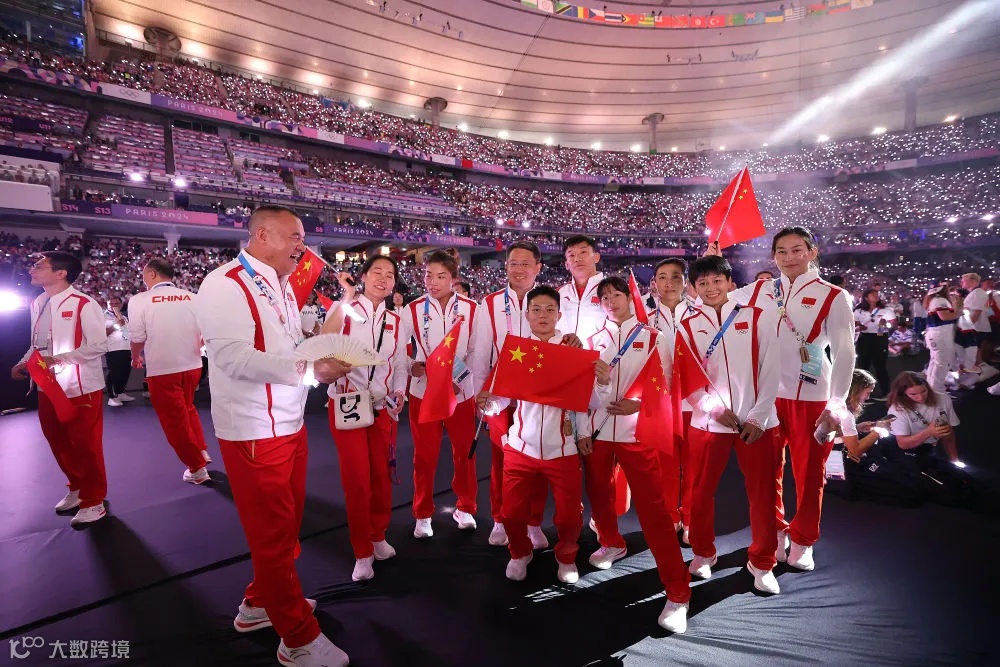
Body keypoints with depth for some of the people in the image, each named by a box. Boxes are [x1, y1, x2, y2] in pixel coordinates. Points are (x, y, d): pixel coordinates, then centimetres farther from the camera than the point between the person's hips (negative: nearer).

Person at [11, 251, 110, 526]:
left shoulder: (83, 305, -16)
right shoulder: (37, 304, 8)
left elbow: (99, 346, -19)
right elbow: (37, 343, 17)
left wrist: (57, 359, -24)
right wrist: (23, 363, 0)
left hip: (80, 387, -8)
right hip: (48, 387, 8)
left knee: (86, 445, 3)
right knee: (59, 443, 18)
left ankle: (93, 501, 17)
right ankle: (77, 488, 38)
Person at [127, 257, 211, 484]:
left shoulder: (140, 300, -10)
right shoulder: (192, 298, -1)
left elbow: (138, 339, -5)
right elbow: (204, 335, 5)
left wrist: (136, 358, 16)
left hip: (162, 370, -4)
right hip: (192, 366, 4)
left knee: (174, 419, 10)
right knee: (187, 408, 27)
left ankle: (197, 468, 18)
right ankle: (202, 451, 29)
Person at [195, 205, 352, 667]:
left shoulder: (281, 286, 11)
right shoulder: (225, 285, -16)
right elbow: (236, 358, -27)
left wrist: (323, 351, -1)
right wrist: (311, 370, -31)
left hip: (290, 425, 9)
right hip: (254, 433, -9)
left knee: (286, 522, 21)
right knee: (272, 533, 6)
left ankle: (260, 603, 43)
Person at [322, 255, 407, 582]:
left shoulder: (396, 320, 7)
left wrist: (399, 393, -4)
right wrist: (345, 302, -29)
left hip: (382, 407, 4)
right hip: (346, 405, -3)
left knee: (382, 475, 9)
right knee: (356, 479, 1)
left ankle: (378, 536, 34)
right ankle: (363, 552, 20)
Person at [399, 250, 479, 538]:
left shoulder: (471, 309, -4)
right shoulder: (412, 310, -2)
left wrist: (481, 392, -7)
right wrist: (414, 368, -18)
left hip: (462, 393, 0)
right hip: (423, 393, 0)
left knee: (464, 453, 11)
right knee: (425, 456, 10)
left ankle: (465, 508, 33)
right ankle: (423, 514, 28)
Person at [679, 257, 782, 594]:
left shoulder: (757, 316, 3)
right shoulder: (687, 325, 4)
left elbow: (770, 369, 0)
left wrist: (758, 416, -7)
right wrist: (715, 408, -12)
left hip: (757, 420, 0)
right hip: (708, 421, 1)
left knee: (763, 493, 6)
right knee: (701, 492, 6)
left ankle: (762, 563, 26)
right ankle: (703, 553, 29)